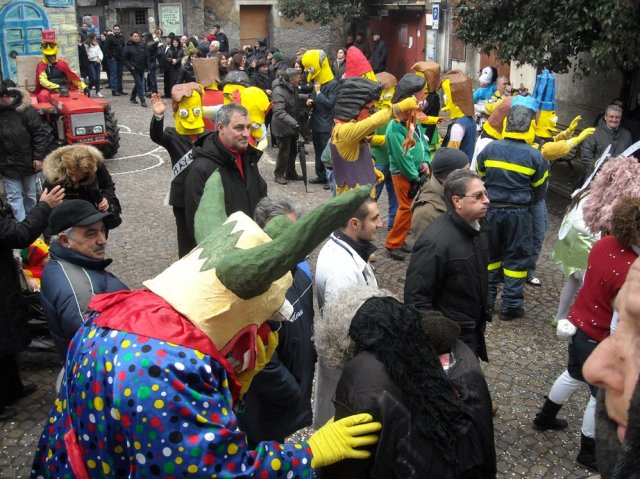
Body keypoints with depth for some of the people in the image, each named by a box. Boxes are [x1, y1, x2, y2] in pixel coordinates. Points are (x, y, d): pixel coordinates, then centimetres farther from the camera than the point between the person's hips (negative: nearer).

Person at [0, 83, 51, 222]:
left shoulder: (26, 110, -16)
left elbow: (41, 133, -14)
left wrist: (39, 157, -15)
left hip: (29, 162, -2)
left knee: (30, 194, 16)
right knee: (14, 196, 2)